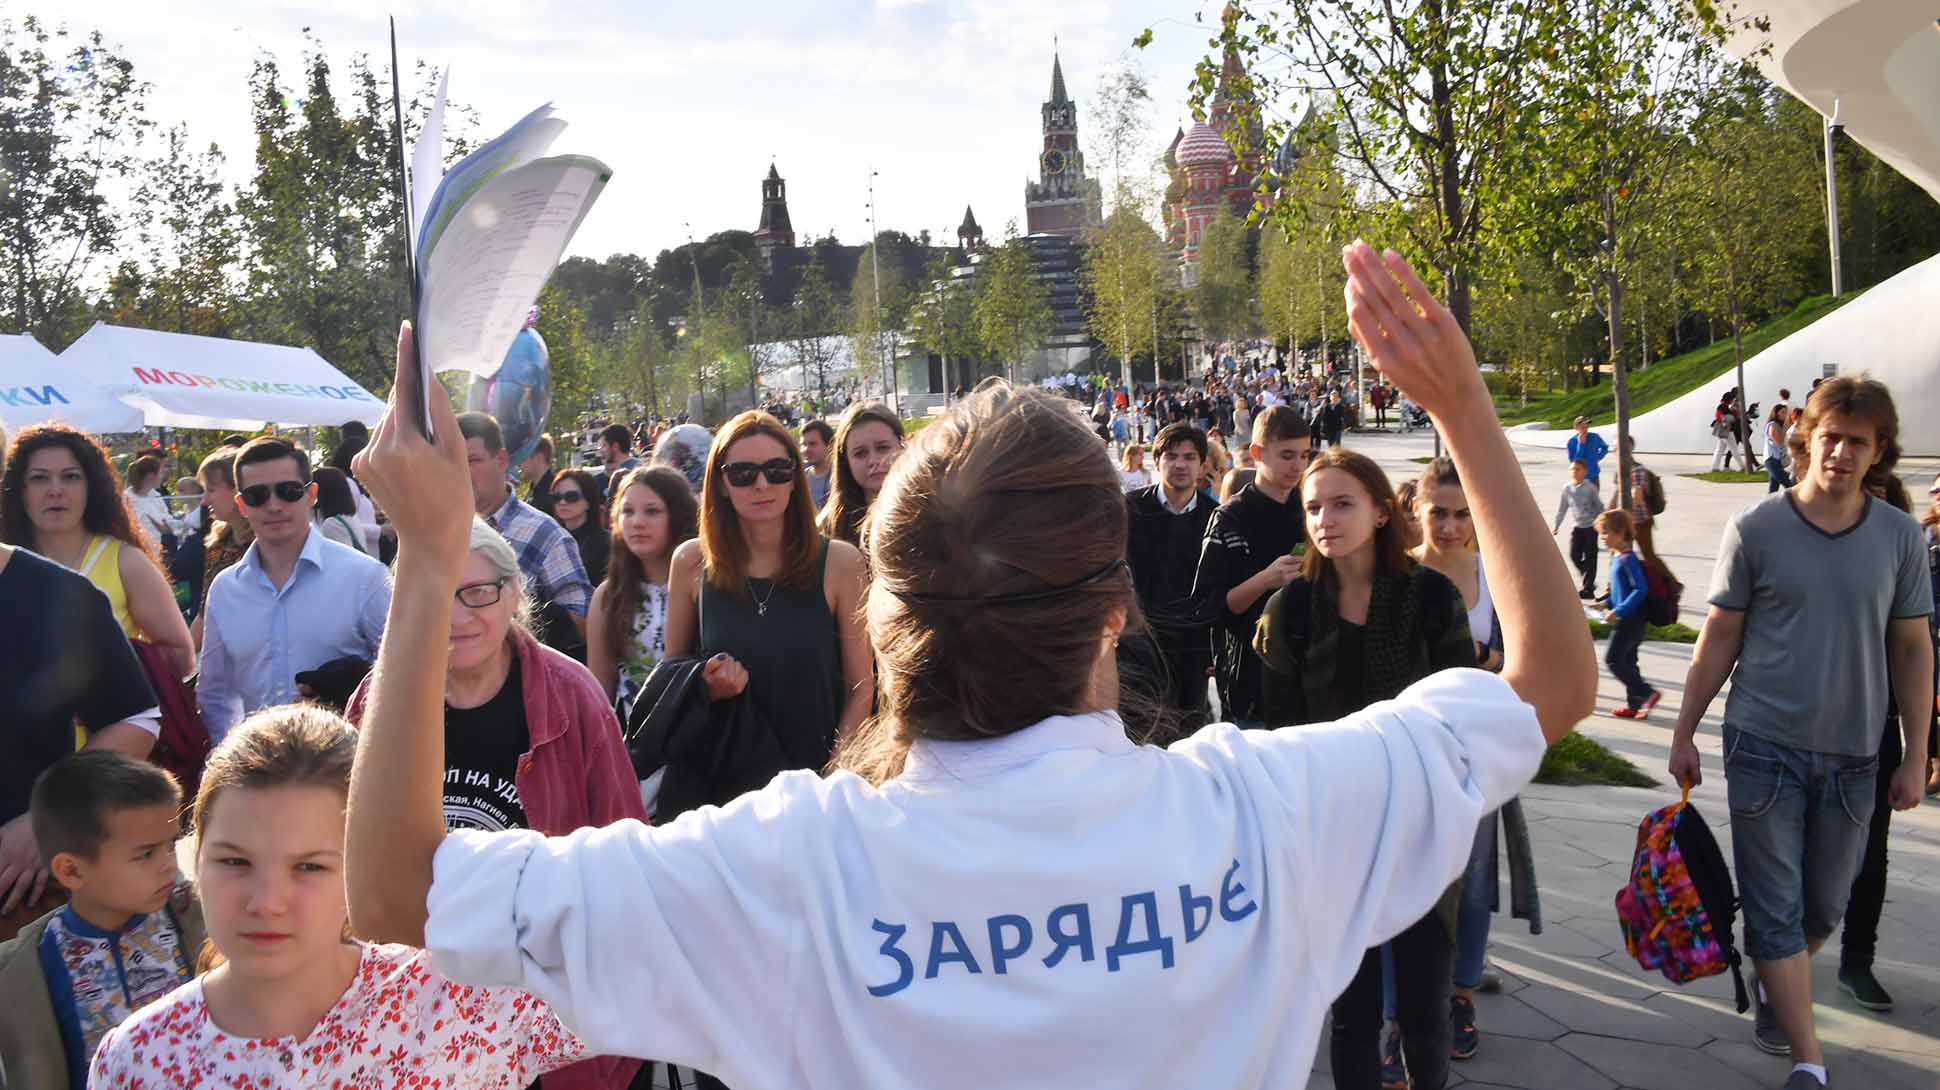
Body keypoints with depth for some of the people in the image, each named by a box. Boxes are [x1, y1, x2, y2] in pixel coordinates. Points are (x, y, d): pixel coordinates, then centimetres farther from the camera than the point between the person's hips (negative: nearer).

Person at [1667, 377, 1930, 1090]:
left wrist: (1915, 756, 4)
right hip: (1764, 746, -2)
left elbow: (1913, 650, 6)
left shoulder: (1899, 537, 0)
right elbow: (1720, 639, 1)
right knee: (1776, 909, 0)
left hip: (1853, 754, 3)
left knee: (1824, 908, 15)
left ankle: (1774, 989, 42)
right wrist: (1684, 733, 3)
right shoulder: (1755, 531, -5)